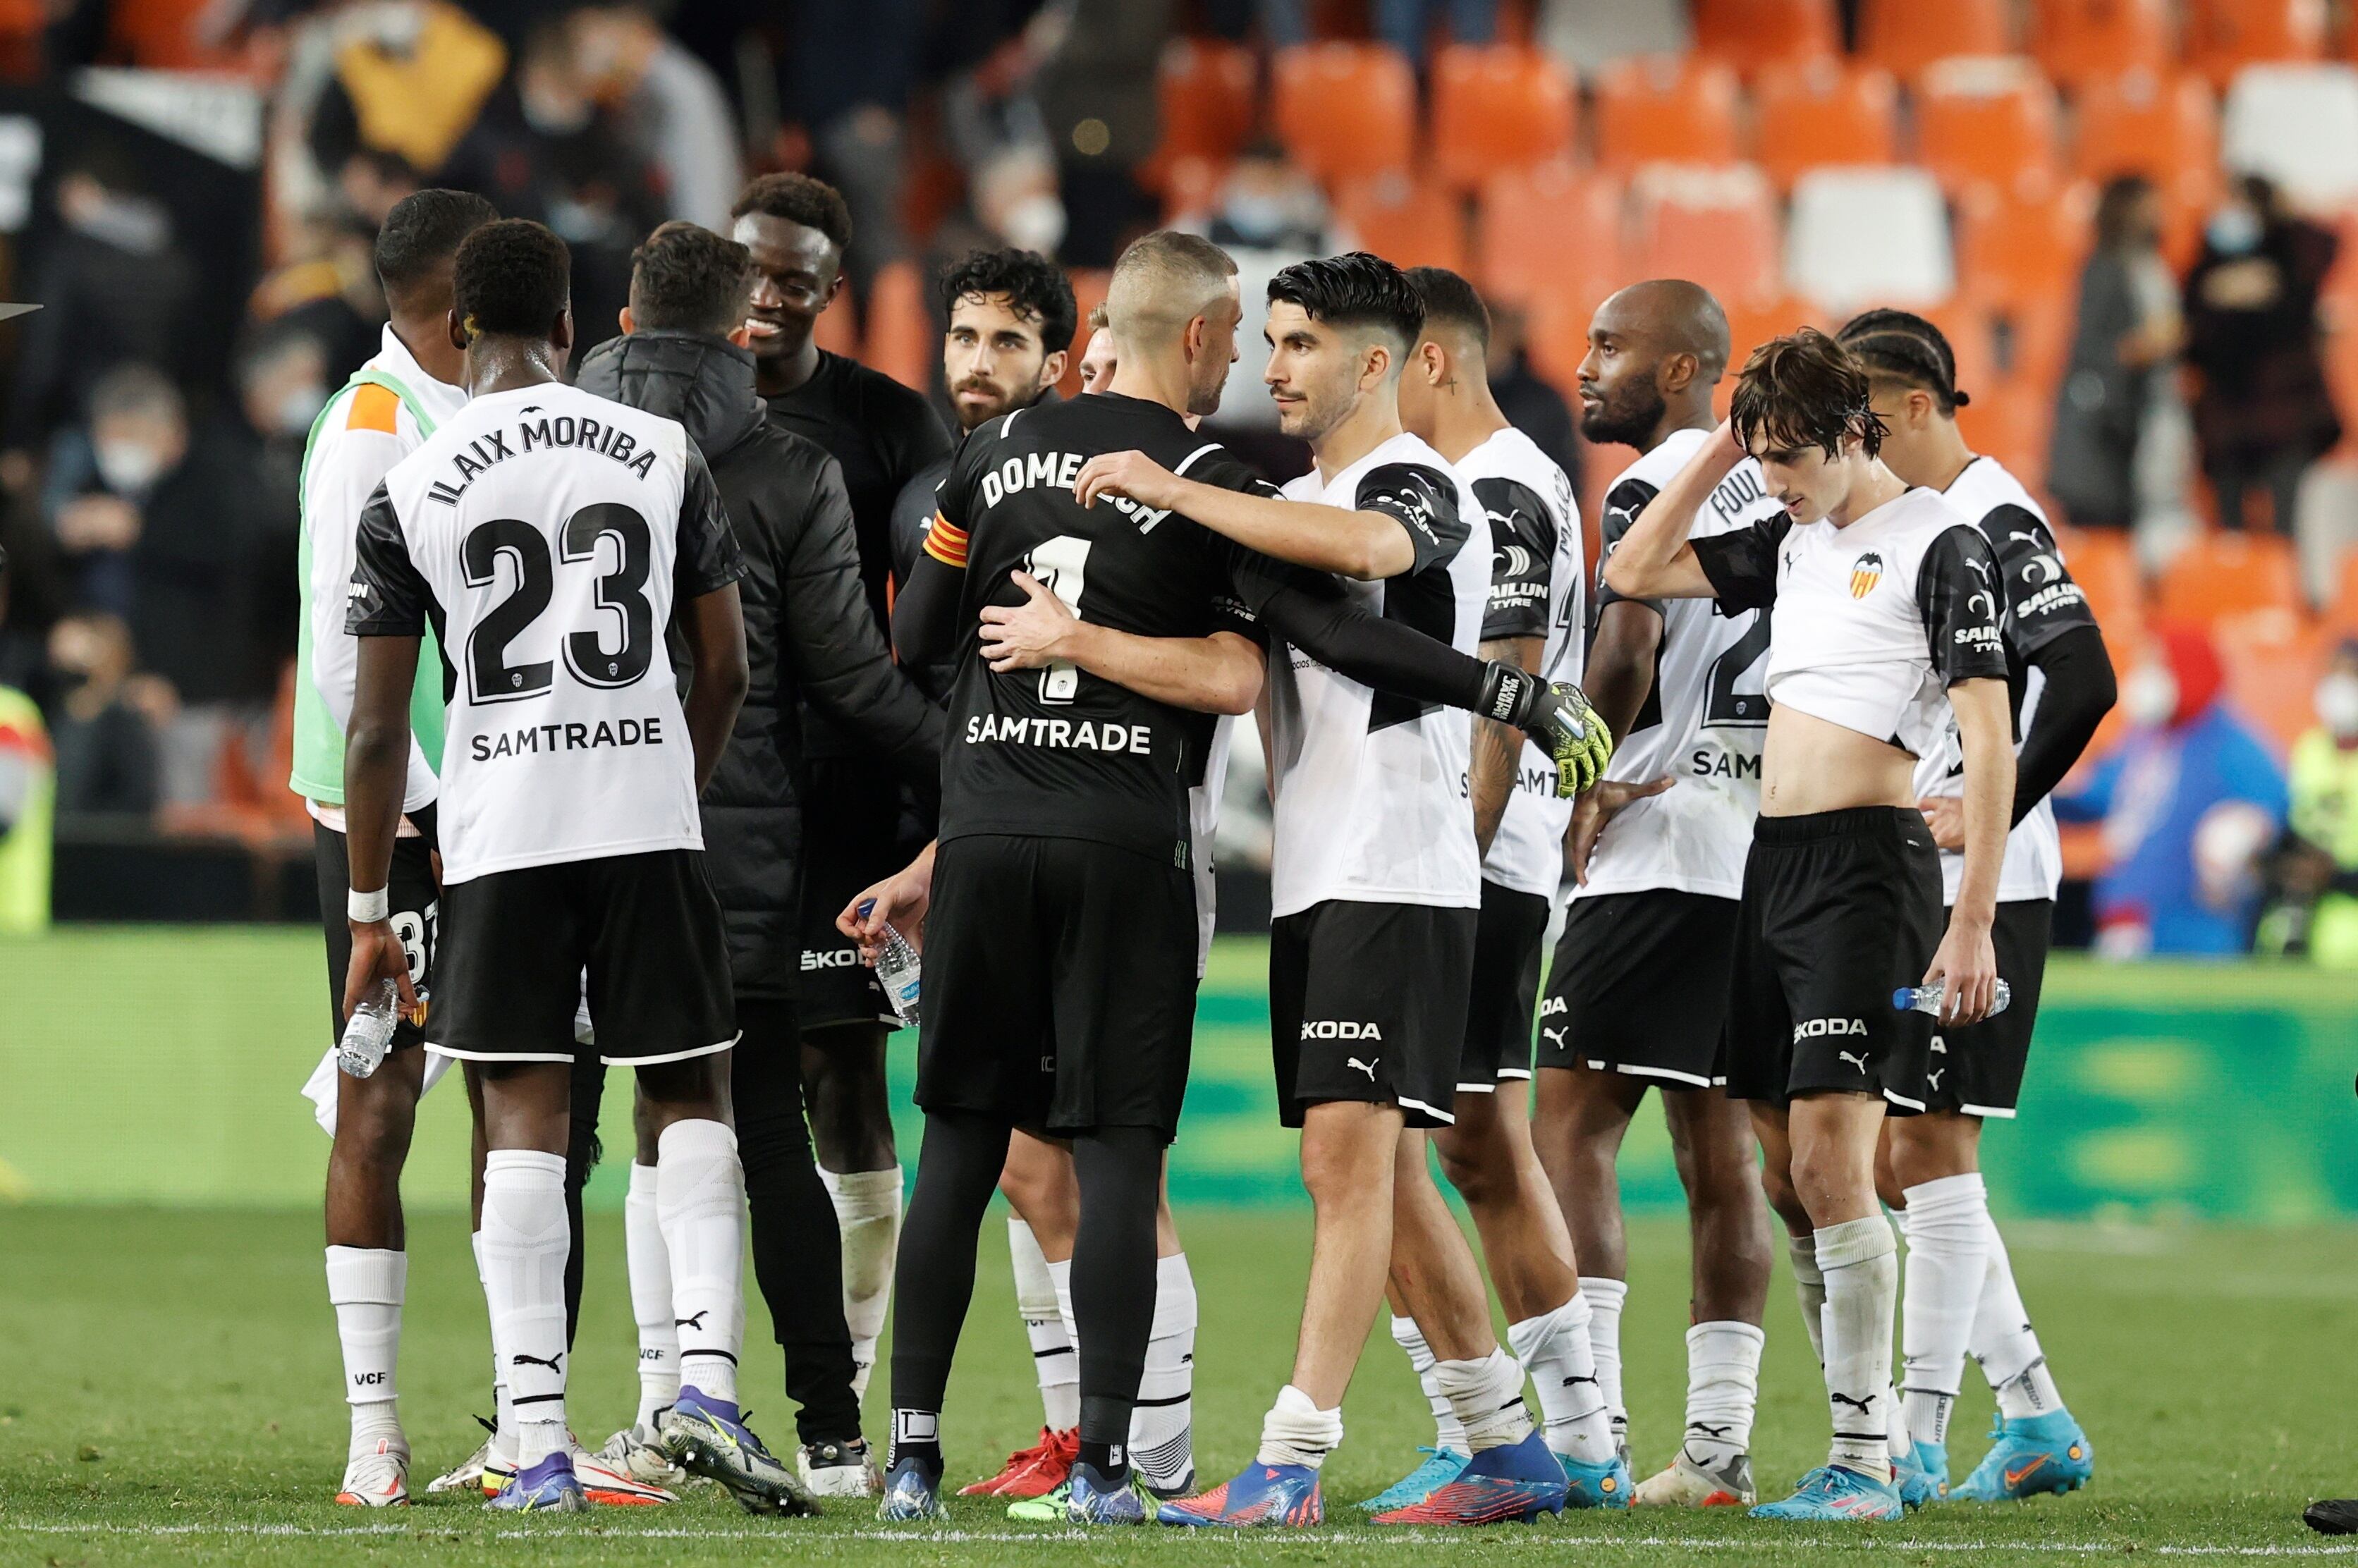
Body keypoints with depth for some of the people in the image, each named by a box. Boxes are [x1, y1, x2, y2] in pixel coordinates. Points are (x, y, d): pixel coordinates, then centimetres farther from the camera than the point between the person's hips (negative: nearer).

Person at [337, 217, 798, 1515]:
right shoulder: (662, 455, 3)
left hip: (498, 835, 0)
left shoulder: (412, 491, 0)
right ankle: (707, 1379, -7)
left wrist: (367, 909, 8)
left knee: (524, 1126, 2)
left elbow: (376, 725, 1)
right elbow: (724, 668, 8)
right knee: (689, 1103, 10)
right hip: (648, 821, 1)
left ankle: (539, 1446, -4)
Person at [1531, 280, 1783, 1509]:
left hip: (1660, 851, -8)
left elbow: (1625, 656, -21)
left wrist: (1581, 793, -6)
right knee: (1717, 1151, 8)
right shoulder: (1769, 485, 16)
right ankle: (1718, 1443, 7)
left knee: (1574, 1125, -7)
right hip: (1760, 852, 8)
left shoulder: (1655, 493, -9)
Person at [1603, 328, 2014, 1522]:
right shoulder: (1793, 543, 15)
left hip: (1867, 864, -8)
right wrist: (1721, 446, 12)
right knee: (1786, 1171, 7)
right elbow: (1634, 572, 21)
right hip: (1771, 867, 8)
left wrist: (1972, 926, -18)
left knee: (1828, 1154, -15)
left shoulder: (1937, 545, -7)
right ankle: (1869, 1421, 15)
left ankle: (1863, 1464, -14)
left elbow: (1990, 744, -12)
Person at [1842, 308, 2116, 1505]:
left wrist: (1988, 812, -19)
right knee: (1886, 1159, 10)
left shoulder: (1993, 523, -13)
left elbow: (2082, 682, -22)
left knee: (1929, 1142, -8)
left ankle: (1917, 1442, -5)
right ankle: (2037, 1421, 16)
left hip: (1979, 886, -10)